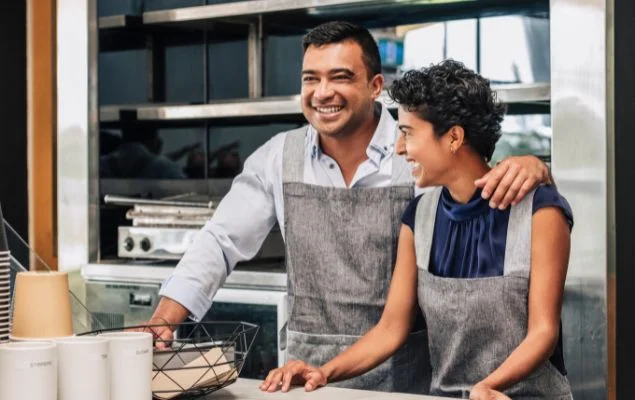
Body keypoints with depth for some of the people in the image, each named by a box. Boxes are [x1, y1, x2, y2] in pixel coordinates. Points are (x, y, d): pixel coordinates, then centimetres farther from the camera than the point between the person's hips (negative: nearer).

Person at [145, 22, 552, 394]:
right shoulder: (278, 158, 1)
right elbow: (221, 242, 4)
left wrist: (528, 165, -32)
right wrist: (165, 317, -8)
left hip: (405, 376, -2)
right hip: (308, 375, 2)